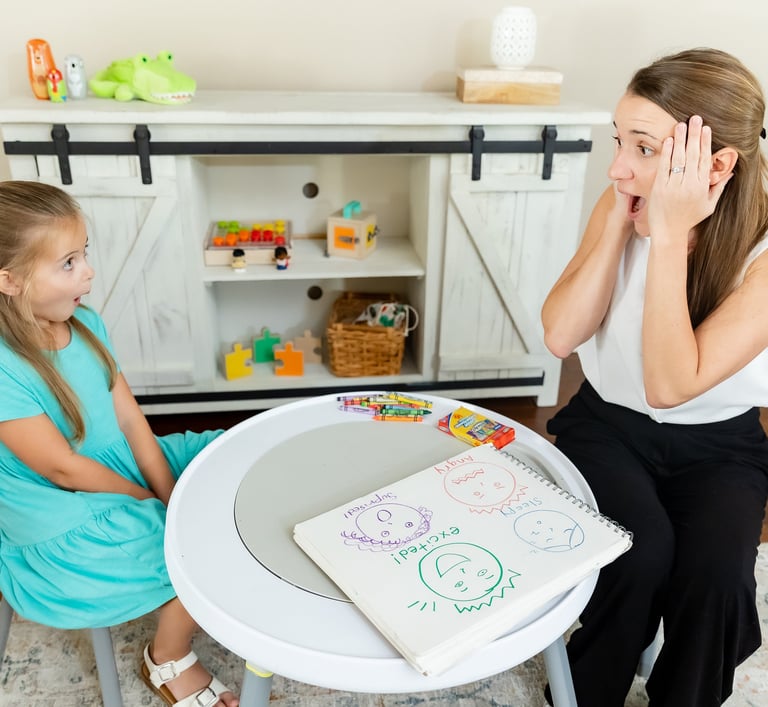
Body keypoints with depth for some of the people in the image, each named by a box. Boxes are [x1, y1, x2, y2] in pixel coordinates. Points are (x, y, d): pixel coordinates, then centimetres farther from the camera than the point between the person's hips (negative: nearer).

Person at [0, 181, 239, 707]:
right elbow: (62, 468, -22)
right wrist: (153, 504, -12)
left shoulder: (86, 323, -4)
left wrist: (173, 499, -8)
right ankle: (169, 661, 12)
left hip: (124, 468, 8)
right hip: (64, 530, -7)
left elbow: (131, 420, -2)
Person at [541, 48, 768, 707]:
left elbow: (671, 384, -30)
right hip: (608, 424, 1)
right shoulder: (623, 206, -11)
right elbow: (560, 336, -18)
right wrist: (619, 220, -24)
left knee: (714, 576, -25)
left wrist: (669, 236, -33)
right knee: (639, 554, -24)